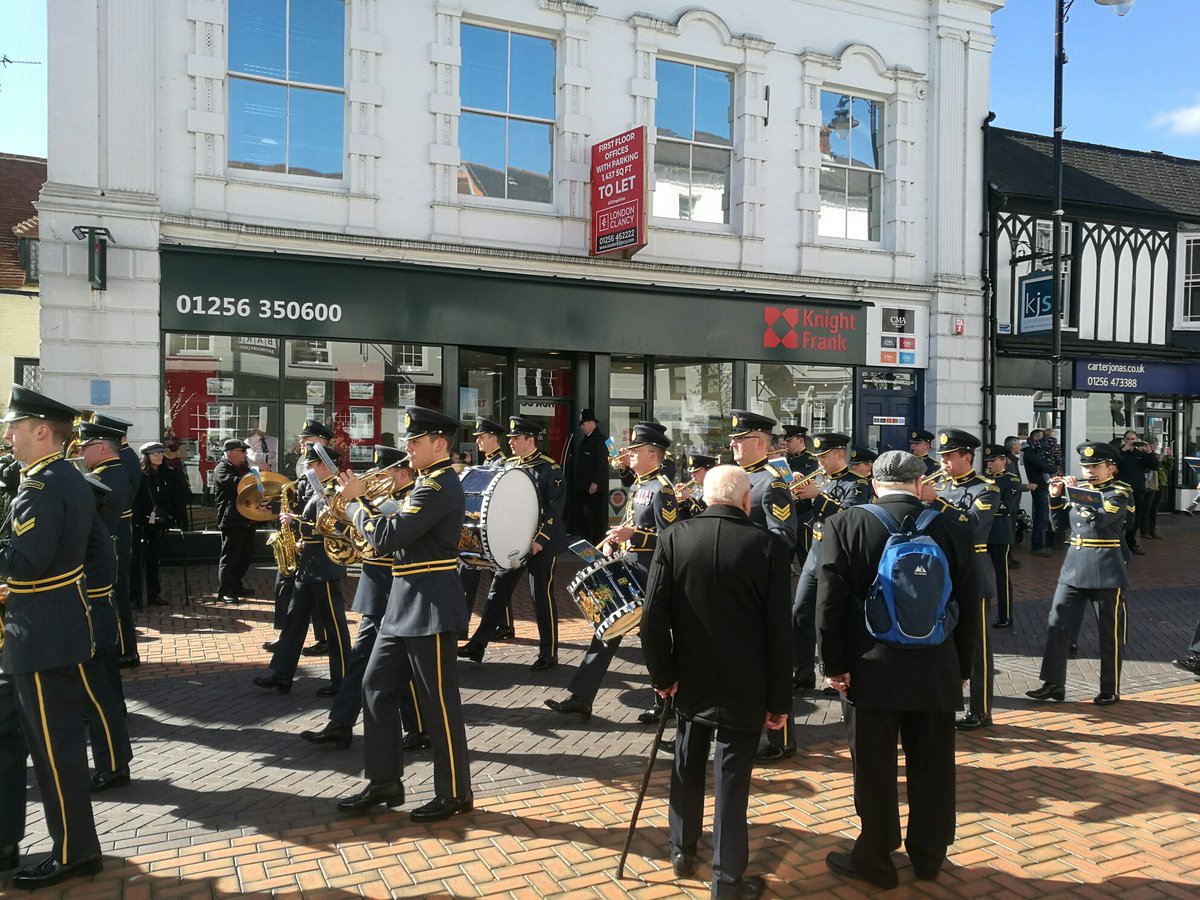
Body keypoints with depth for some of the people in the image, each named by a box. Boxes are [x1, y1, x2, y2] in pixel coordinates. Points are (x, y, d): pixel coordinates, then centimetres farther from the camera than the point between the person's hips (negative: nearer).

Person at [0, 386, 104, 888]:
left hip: (42, 636, -10)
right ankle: (76, 842, 28)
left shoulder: (41, 485, -18)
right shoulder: (72, 479, 13)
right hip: (64, 627, 10)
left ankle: (73, 852, 10)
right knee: (61, 738, 17)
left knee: (53, 744, -1)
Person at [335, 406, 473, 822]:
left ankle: (455, 793, 15)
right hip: (404, 605, 11)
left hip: (430, 609, -11)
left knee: (439, 702, 0)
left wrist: (354, 501, -10)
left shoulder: (440, 486, -19)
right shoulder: (429, 482, 15)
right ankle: (384, 782, 25)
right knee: (376, 688, 14)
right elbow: (402, 534, 16)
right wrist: (360, 500, 7)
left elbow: (388, 537, -23)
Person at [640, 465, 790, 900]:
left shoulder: (673, 539, -8)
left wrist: (663, 675, 2)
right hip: (744, 688, -2)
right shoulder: (770, 547, -12)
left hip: (690, 681, 3)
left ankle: (682, 850, 37)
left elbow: (653, 617, -10)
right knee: (731, 779, 7)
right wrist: (779, 701, -2)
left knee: (687, 769, 22)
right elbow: (779, 632, -10)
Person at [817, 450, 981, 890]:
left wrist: (835, 665, 0)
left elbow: (830, 602, -10)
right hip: (937, 672, 3)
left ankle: (875, 861, 24)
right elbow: (970, 604, 3)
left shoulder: (846, 525, -10)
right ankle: (928, 856, 32)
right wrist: (961, 669, 13)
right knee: (932, 769, 17)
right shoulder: (953, 525, -3)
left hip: (871, 670, -2)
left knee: (875, 771, 10)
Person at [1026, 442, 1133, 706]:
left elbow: (1099, 517, -24)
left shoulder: (1120, 493, -6)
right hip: (1073, 568, 5)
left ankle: (1110, 690, 19)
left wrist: (1074, 492, -16)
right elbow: (1059, 525, 10)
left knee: (1110, 633, 6)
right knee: (1057, 626, 2)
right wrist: (1056, 497, -2)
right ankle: (1053, 684, 9)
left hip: (1106, 572, -5)